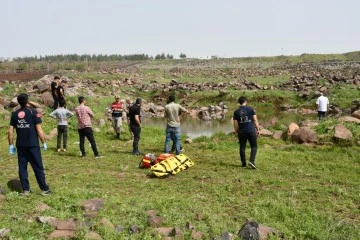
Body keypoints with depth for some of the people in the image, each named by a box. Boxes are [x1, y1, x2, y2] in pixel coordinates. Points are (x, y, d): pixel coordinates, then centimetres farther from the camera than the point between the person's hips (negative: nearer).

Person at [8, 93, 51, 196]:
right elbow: (39, 130, -11)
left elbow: (10, 131, 3)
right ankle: (44, 189, 7)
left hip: (20, 145, 4)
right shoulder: (33, 112, -8)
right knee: (38, 167, 3)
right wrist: (44, 143, -2)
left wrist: (11, 145, 10)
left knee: (22, 167, 11)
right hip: (33, 145, -4)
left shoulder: (14, 114, 5)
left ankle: (25, 190, 14)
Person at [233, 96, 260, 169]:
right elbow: (255, 120, -2)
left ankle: (243, 163, 15)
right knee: (254, 146, 8)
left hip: (241, 132, 2)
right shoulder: (251, 109, -2)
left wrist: (236, 132, 12)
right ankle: (252, 161, -8)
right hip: (251, 131, -2)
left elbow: (235, 124, 1)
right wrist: (258, 129, 5)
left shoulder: (236, 112, 2)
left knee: (242, 147, 10)